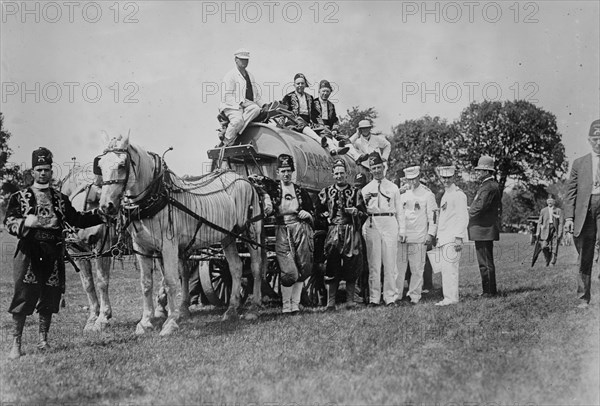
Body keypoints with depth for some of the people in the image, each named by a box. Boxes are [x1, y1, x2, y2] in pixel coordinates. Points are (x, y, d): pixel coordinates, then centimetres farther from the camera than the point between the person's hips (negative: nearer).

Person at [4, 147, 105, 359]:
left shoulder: (60, 199, 15)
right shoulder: (19, 197, 4)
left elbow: (77, 220, 19)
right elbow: (9, 222, -3)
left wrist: (101, 213, 13)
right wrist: (26, 223, -22)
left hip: (53, 253, 4)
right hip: (29, 252, -4)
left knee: (49, 298, 7)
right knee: (23, 297, -7)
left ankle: (43, 340, 20)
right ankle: (16, 344, -2)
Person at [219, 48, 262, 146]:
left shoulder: (250, 76, 26)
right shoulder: (230, 76, 1)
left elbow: (256, 94, 31)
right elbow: (226, 96, -9)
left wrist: (259, 105, 12)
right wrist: (242, 102, -19)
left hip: (247, 107, 6)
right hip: (232, 106, -6)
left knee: (256, 109, -30)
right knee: (238, 120, -38)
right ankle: (226, 143, -23)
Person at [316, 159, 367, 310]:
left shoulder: (356, 192, 8)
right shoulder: (325, 192, 10)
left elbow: (364, 214, 10)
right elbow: (318, 212, 17)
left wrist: (356, 212, -10)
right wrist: (326, 216, -2)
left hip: (351, 234, 0)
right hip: (332, 233, 0)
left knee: (352, 266, 0)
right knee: (331, 267, -5)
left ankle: (350, 300, 9)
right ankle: (330, 302, -3)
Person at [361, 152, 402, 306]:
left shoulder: (393, 188, 15)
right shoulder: (366, 189, 14)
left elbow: (398, 211, 12)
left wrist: (400, 230, 5)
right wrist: (365, 202, -3)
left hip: (389, 224, 0)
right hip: (372, 224, 0)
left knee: (390, 261, -4)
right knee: (373, 262, -2)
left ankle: (390, 297, -1)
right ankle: (374, 298, 1)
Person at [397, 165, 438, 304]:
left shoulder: (427, 194, 1)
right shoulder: (403, 194, 12)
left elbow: (433, 215, -1)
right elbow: (398, 214, 14)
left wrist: (431, 234, -7)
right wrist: (399, 232, 6)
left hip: (419, 237, -3)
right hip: (401, 236, 3)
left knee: (417, 268, -1)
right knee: (398, 267, 1)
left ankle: (414, 296, 5)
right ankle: (396, 295, 7)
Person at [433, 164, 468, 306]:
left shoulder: (458, 194, -8)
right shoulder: (445, 195, 20)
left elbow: (463, 218, -14)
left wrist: (458, 238, -19)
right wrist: (439, 238, 21)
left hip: (453, 238, -9)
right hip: (444, 239, 9)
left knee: (449, 268, -13)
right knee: (445, 268, 9)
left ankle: (451, 298, -12)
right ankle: (449, 297, 12)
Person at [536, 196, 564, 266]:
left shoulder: (558, 210, 7)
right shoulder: (543, 210, 14)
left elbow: (561, 222, 2)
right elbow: (539, 222, 13)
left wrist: (560, 233, -7)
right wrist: (538, 232, 5)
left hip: (555, 230, -1)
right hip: (546, 230, 1)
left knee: (554, 248, -6)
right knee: (544, 247, -13)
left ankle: (553, 263, 0)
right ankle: (547, 260, 7)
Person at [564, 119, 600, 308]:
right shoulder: (579, 163, 16)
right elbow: (571, 192, 11)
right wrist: (569, 217, 1)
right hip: (584, 211, 2)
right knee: (584, 258, 6)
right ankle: (584, 298, 13)